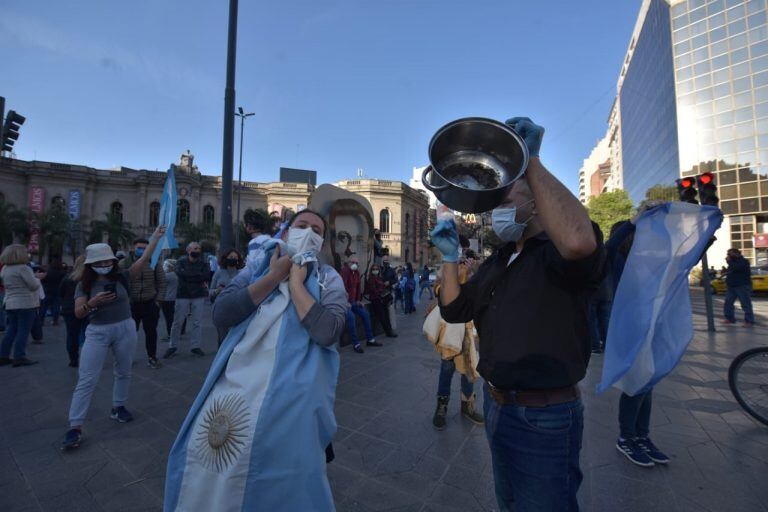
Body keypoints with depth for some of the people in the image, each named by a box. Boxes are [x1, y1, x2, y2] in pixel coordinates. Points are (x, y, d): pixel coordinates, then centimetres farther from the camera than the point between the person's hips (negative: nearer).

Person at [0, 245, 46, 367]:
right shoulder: (23, 268, -16)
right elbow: (34, 286, -16)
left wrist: (33, 276, 17)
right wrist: (37, 278, 3)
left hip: (10, 304, 8)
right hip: (25, 304, -8)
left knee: (11, 330, 14)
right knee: (23, 331, -4)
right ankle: (19, 357, -3)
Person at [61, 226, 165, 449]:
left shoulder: (122, 277, -2)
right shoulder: (85, 285, 0)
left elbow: (144, 259, -9)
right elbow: (78, 313, -5)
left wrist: (156, 236, -11)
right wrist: (93, 302, -25)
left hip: (125, 328, 1)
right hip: (97, 332, -1)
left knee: (124, 372, 14)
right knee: (86, 379, -3)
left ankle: (118, 407, 34)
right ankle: (75, 427, 3)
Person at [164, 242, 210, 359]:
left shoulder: (203, 263, 5)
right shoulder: (181, 261, 2)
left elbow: (206, 275, -12)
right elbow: (180, 272, -17)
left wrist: (189, 275, -12)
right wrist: (198, 276, -12)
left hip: (198, 296, 1)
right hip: (183, 295, -1)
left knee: (196, 323, 5)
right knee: (177, 322, 5)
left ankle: (195, 346, 14)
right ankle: (172, 346, 19)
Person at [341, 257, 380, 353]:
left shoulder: (357, 272, 8)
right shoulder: (344, 271, -16)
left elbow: (359, 286, 12)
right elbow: (343, 286, -23)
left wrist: (358, 300, 6)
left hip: (353, 301, 9)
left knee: (365, 314, 6)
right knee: (351, 317, -28)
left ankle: (370, 339, 17)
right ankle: (356, 344, -22)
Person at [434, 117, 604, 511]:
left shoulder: (557, 254, -16)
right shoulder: (497, 262, 9)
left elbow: (579, 241, -42)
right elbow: (454, 310, 8)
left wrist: (530, 162, -34)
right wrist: (449, 257, -4)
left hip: (544, 416, -8)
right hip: (496, 404, 8)